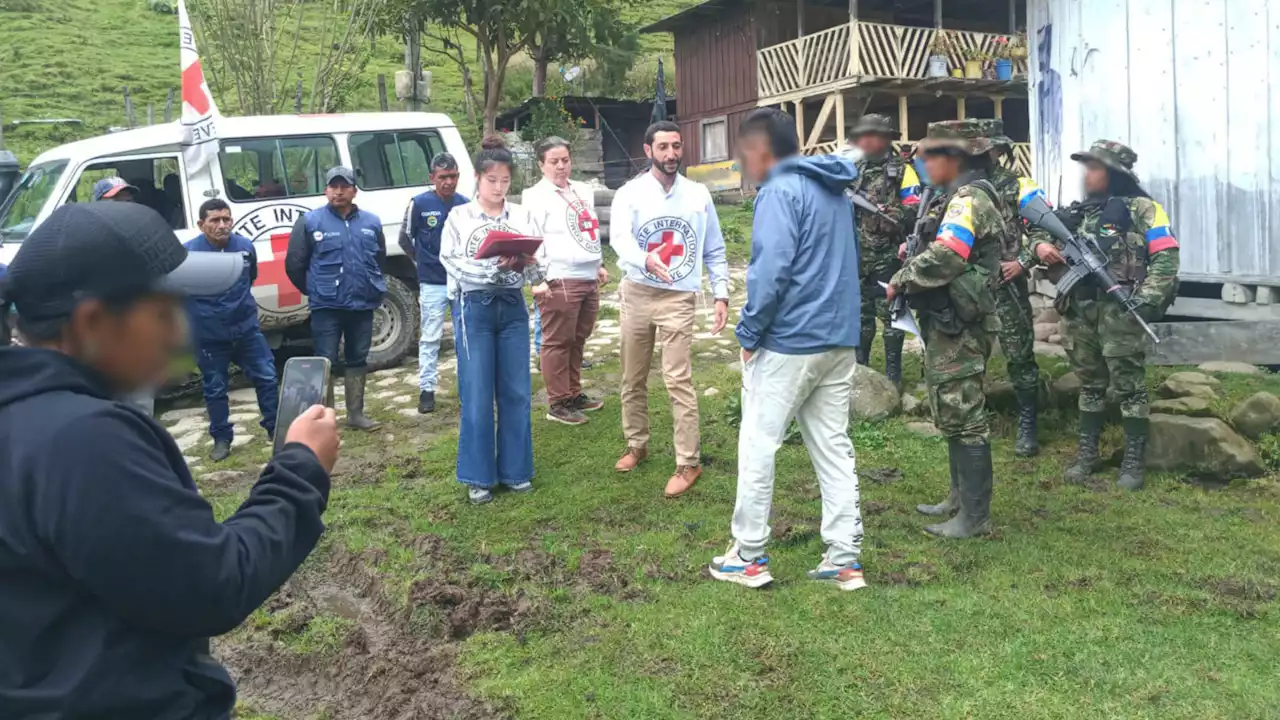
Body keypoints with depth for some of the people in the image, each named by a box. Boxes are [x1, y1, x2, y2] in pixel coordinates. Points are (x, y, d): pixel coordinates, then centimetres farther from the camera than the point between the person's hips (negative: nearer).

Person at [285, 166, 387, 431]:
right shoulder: (310, 222, -5)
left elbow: (380, 259, 20)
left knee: (358, 359, 12)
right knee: (326, 362, -1)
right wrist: (316, 291, 6)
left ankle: (356, 413, 22)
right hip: (327, 307, -4)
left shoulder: (371, 222, 6)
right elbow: (294, 264, -1)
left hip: (363, 305, 4)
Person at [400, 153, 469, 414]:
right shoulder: (419, 204, -6)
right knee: (430, 338, 2)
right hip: (433, 283, -3)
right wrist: (425, 261, 10)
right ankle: (427, 389, 8)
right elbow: (405, 238, 4)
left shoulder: (465, 204, 2)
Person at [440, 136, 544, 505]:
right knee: (477, 395, 0)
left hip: (512, 307, 3)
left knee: (516, 392, 7)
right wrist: (493, 267, -24)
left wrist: (526, 263, -23)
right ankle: (479, 476, 11)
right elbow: (453, 264, -11)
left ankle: (515, 470, 19)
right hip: (474, 308, -3)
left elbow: (539, 268, 0)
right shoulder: (459, 217, 1)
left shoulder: (523, 216, 6)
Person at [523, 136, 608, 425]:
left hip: (588, 279, 8)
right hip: (559, 281, -8)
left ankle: (574, 394, 26)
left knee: (578, 340, 15)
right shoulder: (536, 196, -7)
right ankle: (558, 403, 5)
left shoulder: (583, 191, 17)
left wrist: (599, 265, 24)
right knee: (558, 343, -3)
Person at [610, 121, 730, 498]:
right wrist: (646, 259, -41)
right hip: (637, 294, 2)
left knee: (678, 379, -9)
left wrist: (721, 295, 0)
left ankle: (688, 463, -3)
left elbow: (714, 251, 8)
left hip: (679, 297, -2)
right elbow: (620, 238, -20)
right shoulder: (630, 193, -3)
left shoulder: (698, 195, 2)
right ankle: (637, 445, 31)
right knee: (633, 378, 13)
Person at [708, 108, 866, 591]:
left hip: (787, 342, -8)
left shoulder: (781, 192, -11)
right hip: (840, 339, 8)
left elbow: (771, 270, -20)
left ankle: (749, 556, 11)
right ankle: (845, 559, 13)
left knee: (757, 447, 3)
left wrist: (749, 333, -9)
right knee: (834, 447, 10)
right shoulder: (833, 190, 16)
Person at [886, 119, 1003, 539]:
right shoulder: (958, 198, 17)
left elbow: (945, 257, -29)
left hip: (958, 328, -11)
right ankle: (960, 496, 29)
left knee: (963, 418, -5)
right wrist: (914, 257, 4)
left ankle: (975, 516, 2)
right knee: (951, 414, 18)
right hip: (947, 324, 11)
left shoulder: (969, 199, -16)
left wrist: (901, 279, -16)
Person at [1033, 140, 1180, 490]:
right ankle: (1087, 454, 22)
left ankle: (1134, 460, 8)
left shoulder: (1141, 208, -2)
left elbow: (1166, 257, -8)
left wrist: (1147, 300, -19)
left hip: (1120, 311, -5)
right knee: (1090, 385, 13)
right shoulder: (1079, 212, 15)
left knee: (1129, 387, 0)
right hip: (1080, 311, 6)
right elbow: (1044, 233, 20)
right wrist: (1041, 246, -5)